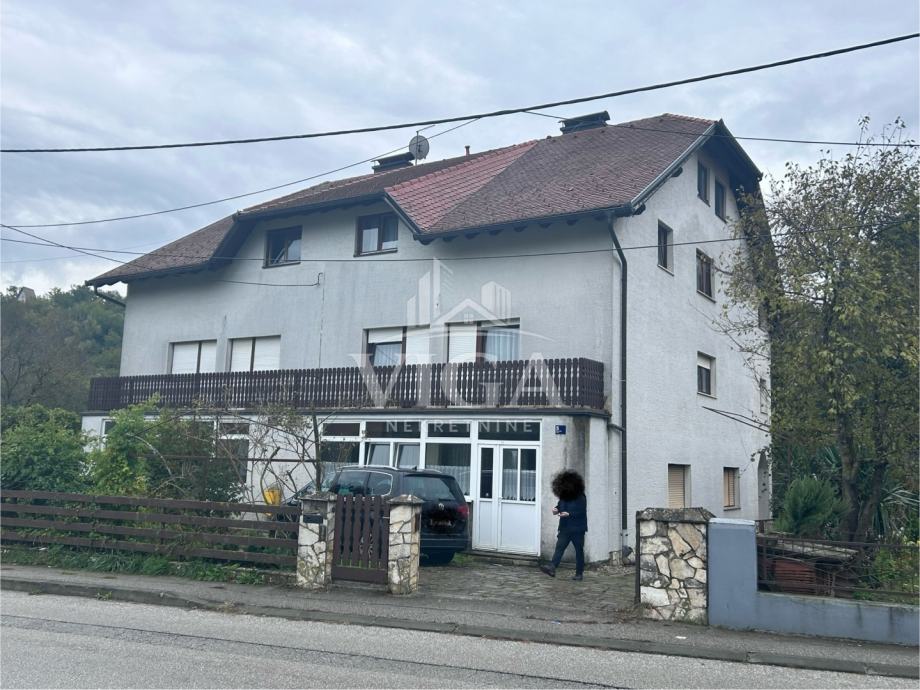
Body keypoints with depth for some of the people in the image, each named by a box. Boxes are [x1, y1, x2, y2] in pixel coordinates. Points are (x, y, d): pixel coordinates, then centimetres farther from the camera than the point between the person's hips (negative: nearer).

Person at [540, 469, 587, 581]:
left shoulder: (580, 497, -10)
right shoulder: (563, 496, 9)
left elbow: (581, 512, -17)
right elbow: (560, 506, 19)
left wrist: (569, 514, -25)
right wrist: (556, 510, -4)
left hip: (577, 529, -5)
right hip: (565, 528, 5)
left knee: (579, 550, 5)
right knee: (559, 547, -8)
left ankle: (579, 573, 15)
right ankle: (552, 568, -18)